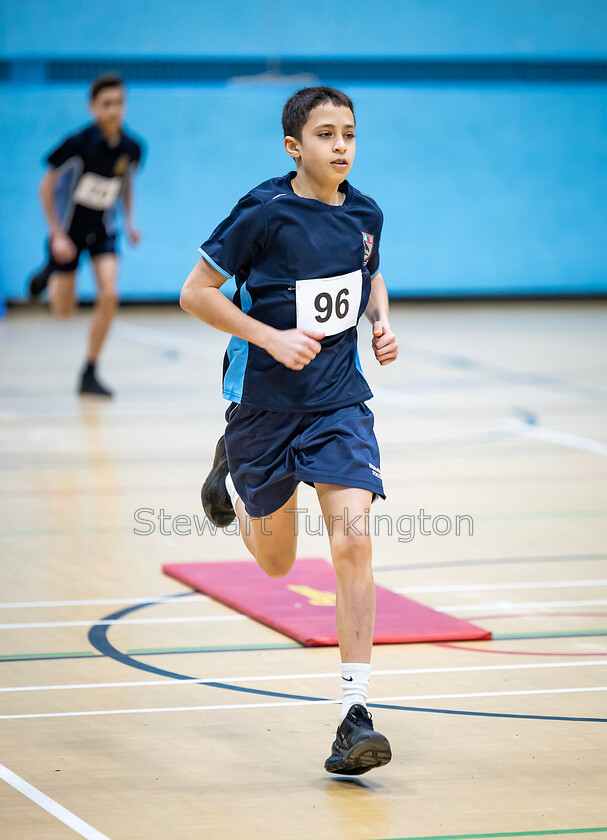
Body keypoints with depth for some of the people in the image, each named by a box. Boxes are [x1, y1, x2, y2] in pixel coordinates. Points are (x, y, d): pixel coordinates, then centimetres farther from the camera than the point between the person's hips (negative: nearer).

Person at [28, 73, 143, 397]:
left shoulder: (131, 148, -10)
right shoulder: (78, 143, -24)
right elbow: (47, 185, -15)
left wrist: (129, 221, 3)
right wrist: (57, 235, -18)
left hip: (103, 230, 3)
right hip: (69, 230, -3)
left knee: (109, 294, -18)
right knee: (63, 310, 5)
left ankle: (90, 374, -5)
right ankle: (50, 274, 43)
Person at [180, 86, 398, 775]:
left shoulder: (365, 214, 0)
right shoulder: (264, 212, -14)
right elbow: (195, 293, -10)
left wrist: (381, 322, 1)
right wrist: (272, 337, -20)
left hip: (339, 401, 2)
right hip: (264, 401, -2)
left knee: (352, 541, -16)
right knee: (276, 563, 13)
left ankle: (355, 716, -14)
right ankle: (234, 473, 48)